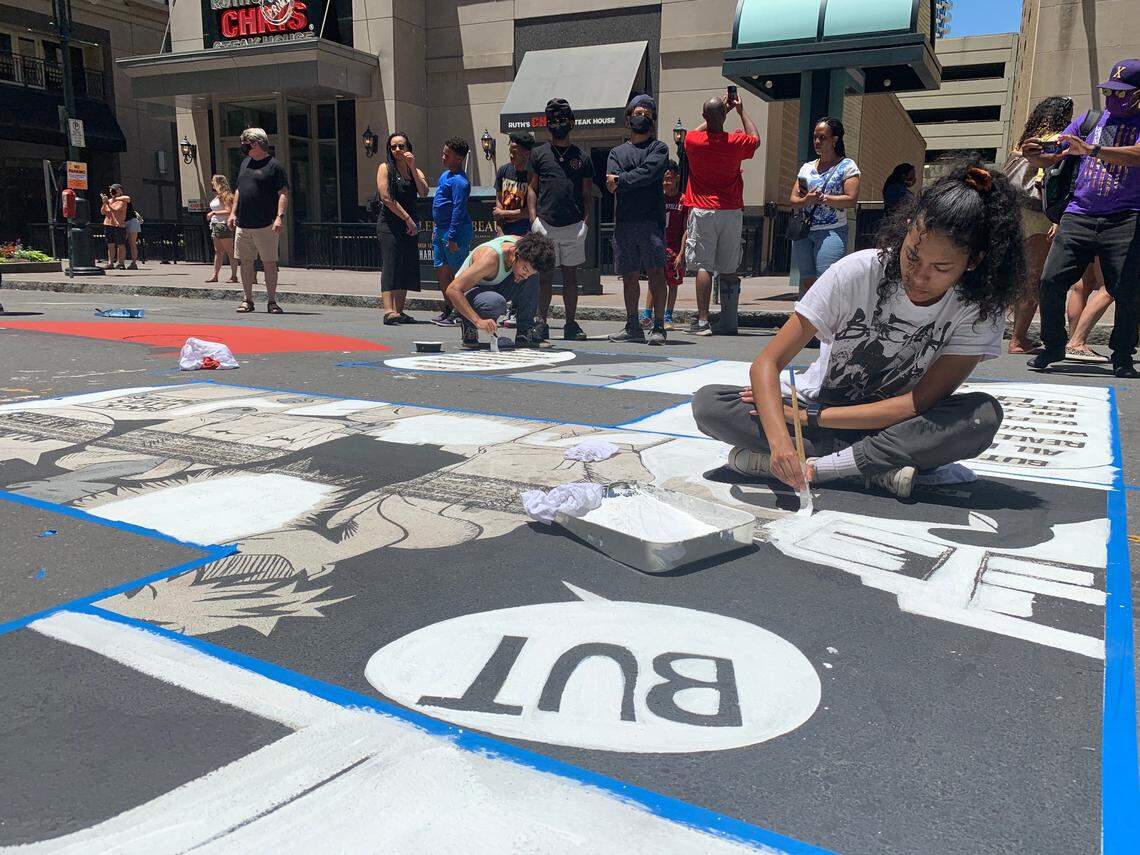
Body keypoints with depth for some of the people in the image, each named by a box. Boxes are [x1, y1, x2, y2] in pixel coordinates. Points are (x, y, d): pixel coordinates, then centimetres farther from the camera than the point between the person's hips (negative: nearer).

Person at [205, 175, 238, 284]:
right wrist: (211, 215, 13)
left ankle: (234, 276, -3)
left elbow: (228, 211, -19)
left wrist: (214, 213, -15)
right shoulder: (217, 196, 17)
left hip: (223, 225, -10)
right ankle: (215, 275, 8)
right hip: (215, 225, 10)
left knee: (229, 251, -5)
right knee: (218, 251, 8)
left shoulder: (224, 196, -11)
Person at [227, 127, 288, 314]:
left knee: (269, 262, -3)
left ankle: (272, 301, 4)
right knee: (246, 262, 8)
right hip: (243, 225, 7)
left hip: (266, 225, -7)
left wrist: (280, 216, -20)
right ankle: (248, 300, 16)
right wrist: (233, 213, 17)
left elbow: (283, 193, -9)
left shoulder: (274, 165, -4)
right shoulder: (245, 163, 17)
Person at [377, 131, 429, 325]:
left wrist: (412, 167, -10)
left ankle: (399, 311, 10)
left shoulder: (416, 171, 13)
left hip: (410, 225, 6)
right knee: (390, 265, -14)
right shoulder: (385, 168, 1)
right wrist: (407, 218, -10)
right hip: (389, 224, -6)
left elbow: (423, 193, -6)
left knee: (407, 267, 5)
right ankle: (389, 312, -22)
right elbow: (386, 198, -9)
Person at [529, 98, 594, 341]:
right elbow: (531, 190, 7)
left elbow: (587, 194, 10)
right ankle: (542, 322, 6)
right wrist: (534, 218, -5)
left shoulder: (581, 157, 12)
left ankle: (571, 324, 10)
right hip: (545, 225, -1)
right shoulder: (539, 154, 9)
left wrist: (585, 221, -3)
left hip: (574, 227, 1)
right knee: (545, 275, 0)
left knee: (570, 276, 5)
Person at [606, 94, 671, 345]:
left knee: (655, 271, -10)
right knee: (629, 275, 6)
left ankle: (658, 327, -10)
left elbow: (649, 172, -11)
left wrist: (621, 180, -8)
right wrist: (636, 181, -10)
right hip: (623, 222, 4)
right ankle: (633, 327, 13)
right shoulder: (617, 152, 21)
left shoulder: (659, 148, 9)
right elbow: (611, 184, 3)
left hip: (651, 220, -4)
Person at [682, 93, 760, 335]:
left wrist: (714, 115, 28)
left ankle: (703, 321, -10)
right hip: (731, 212, 1)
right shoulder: (735, 142, -2)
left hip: (702, 211, -1)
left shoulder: (693, 140, -3)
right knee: (728, 268, 8)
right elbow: (756, 138, 23)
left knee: (703, 266, -5)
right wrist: (741, 111, 29)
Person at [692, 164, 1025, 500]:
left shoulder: (980, 310, -16)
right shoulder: (858, 272, -21)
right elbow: (767, 363, -24)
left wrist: (809, 417, -24)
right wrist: (779, 439, -42)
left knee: (985, 416, -31)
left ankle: (814, 465, -29)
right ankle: (882, 469, -26)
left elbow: (918, 404, -19)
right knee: (708, 403, -26)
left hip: (892, 424, 0)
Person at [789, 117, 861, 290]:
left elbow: (852, 200, -10)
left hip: (831, 232, -5)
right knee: (808, 283, 6)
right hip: (803, 232, 6)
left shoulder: (847, 166, 2)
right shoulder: (807, 167, 16)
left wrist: (823, 198, -10)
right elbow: (794, 200, 11)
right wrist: (806, 200, -10)